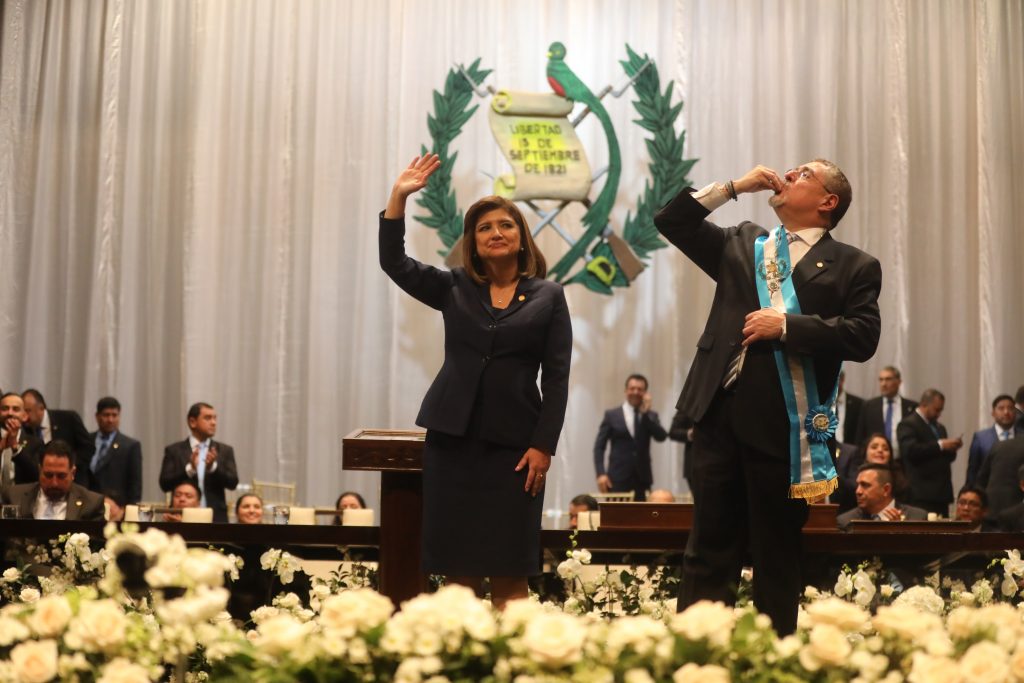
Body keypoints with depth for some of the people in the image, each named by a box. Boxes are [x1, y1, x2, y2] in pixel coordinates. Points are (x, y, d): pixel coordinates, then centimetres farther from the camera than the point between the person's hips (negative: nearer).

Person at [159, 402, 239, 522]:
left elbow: (232, 483, 0)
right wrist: (189, 469, -19)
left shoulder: (225, 450, 9)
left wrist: (213, 467, -17)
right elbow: (165, 484, -4)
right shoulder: (174, 450, 5)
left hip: (216, 518, 2)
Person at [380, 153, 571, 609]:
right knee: (457, 568, 3)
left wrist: (543, 445, -8)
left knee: (509, 571, -2)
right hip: (452, 436, 2)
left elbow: (557, 376, 0)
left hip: (514, 442, -2)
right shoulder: (453, 288, 10)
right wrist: (398, 198, -7)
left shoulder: (548, 296, 5)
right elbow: (394, 263, 1)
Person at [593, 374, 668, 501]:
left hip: (642, 477, 2)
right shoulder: (612, 415, 7)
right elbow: (599, 447, 4)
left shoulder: (651, 416, 13)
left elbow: (662, 437, -4)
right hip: (618, 477, -2)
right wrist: (601, 474, -8)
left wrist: (646, 413, -8)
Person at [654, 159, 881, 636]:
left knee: (777, 557, 6)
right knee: (708, 549, 4)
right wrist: (734, 187, 12)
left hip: (785, 423, -3)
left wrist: (786, 325, -13)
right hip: (720, 413, 3)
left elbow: (862, 337, -7)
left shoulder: (852, 266, 6)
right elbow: (671, 220, 19)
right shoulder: (741, 244, 19)